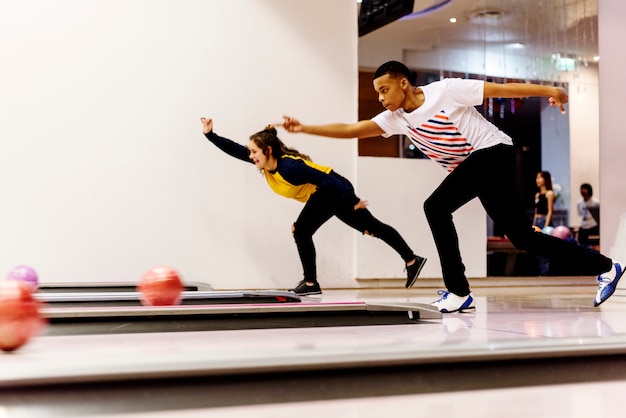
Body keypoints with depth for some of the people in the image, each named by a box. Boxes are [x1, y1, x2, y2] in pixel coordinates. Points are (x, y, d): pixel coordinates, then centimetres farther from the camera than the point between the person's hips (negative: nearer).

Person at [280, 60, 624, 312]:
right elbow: (351, 129, 1)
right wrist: (305, 129, -5)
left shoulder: (444, 90, -12)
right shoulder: (397, 118, 5)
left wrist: (548, 90, -16)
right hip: (471, 167, 8)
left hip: (492, 152, -8)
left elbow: (500, 89, -11)